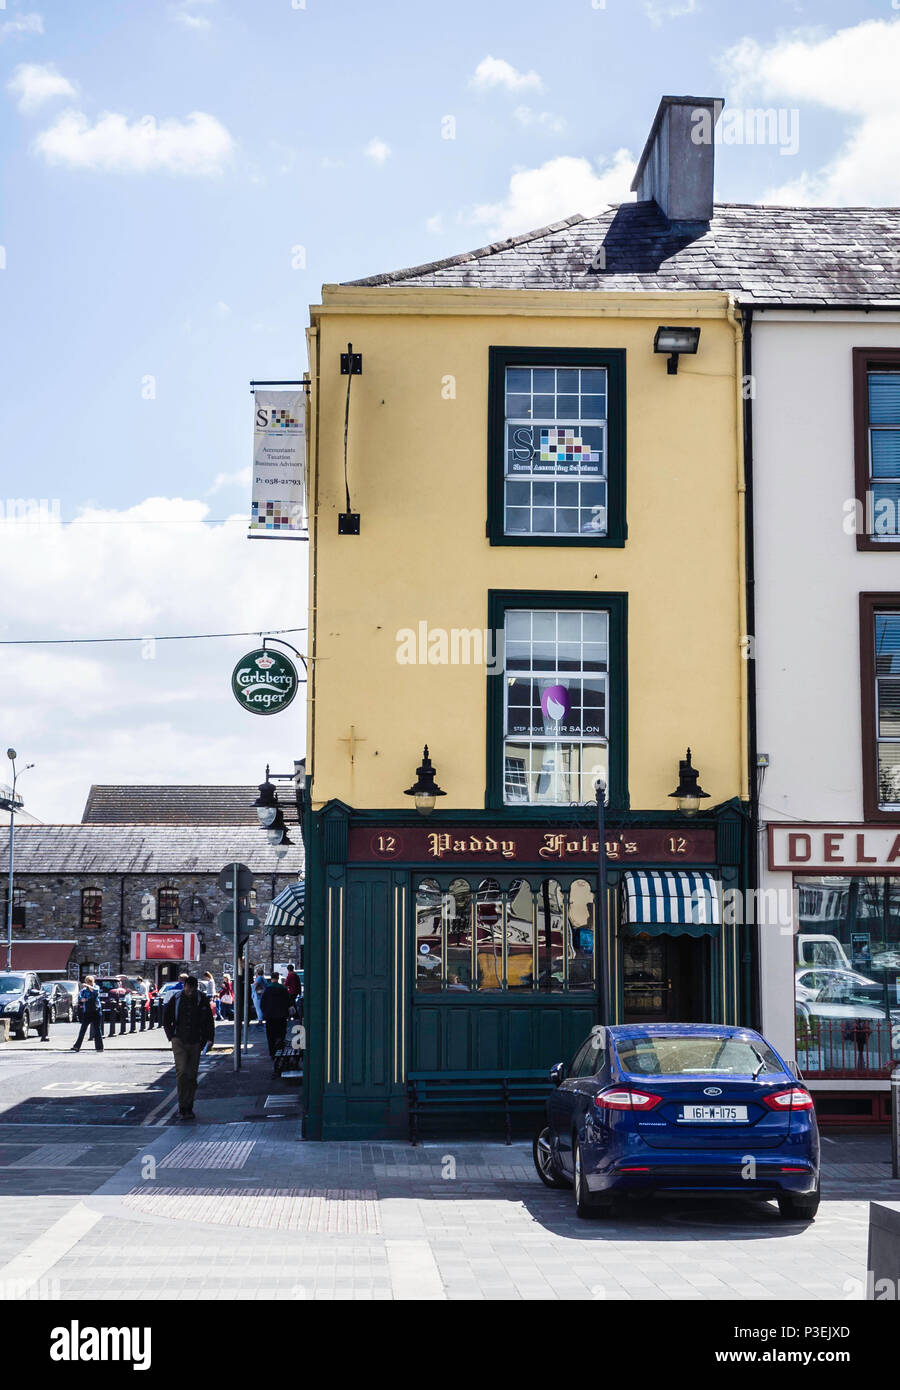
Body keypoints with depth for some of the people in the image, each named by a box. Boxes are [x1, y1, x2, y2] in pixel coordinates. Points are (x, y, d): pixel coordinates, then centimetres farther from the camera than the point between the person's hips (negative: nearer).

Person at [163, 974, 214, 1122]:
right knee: (182, 1072, -14)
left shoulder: (202, 1000, 0)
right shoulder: (175, 998, -2)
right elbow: (166, 1019, 9)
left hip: (195, 1043, 2)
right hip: (179, 1042, -2)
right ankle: (182, 1107, -10)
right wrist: (172, 1036, 2)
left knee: (192, 1076, 5)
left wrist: (206, 1039, 4)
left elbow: (209, 1022, 10)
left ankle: (189, 1108, 16)